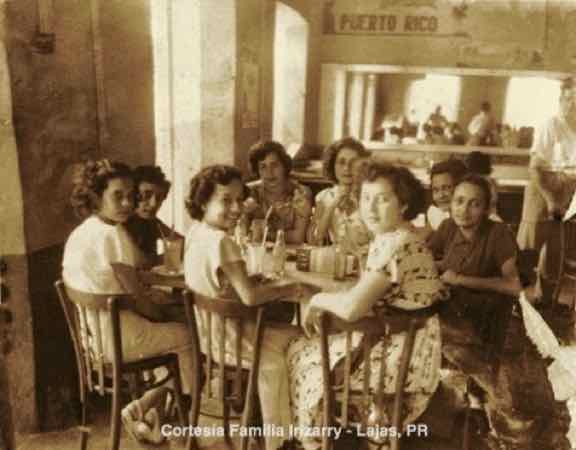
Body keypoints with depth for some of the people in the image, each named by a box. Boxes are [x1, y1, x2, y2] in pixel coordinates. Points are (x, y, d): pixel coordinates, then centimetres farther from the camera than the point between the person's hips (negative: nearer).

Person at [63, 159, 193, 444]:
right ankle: (141, 408, 15)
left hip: (91, 333, 9)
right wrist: (160, 317, 1)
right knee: (187, 335, 7)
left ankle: (152, 416, 23)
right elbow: (136, 298, -18)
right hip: (115, 337, -9)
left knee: (168, 334, 23)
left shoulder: (79, 233, 8)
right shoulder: (113, 233, -19)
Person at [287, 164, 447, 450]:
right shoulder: (391, 238, 6)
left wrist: (318, 299, -12)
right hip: (395, 339, 9)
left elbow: (352, 308, -31)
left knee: (300, 354, 6)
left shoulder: (396, 245, -26)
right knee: (306, 345, 17)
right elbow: (365, 293, 11)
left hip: (403, 352, -9)